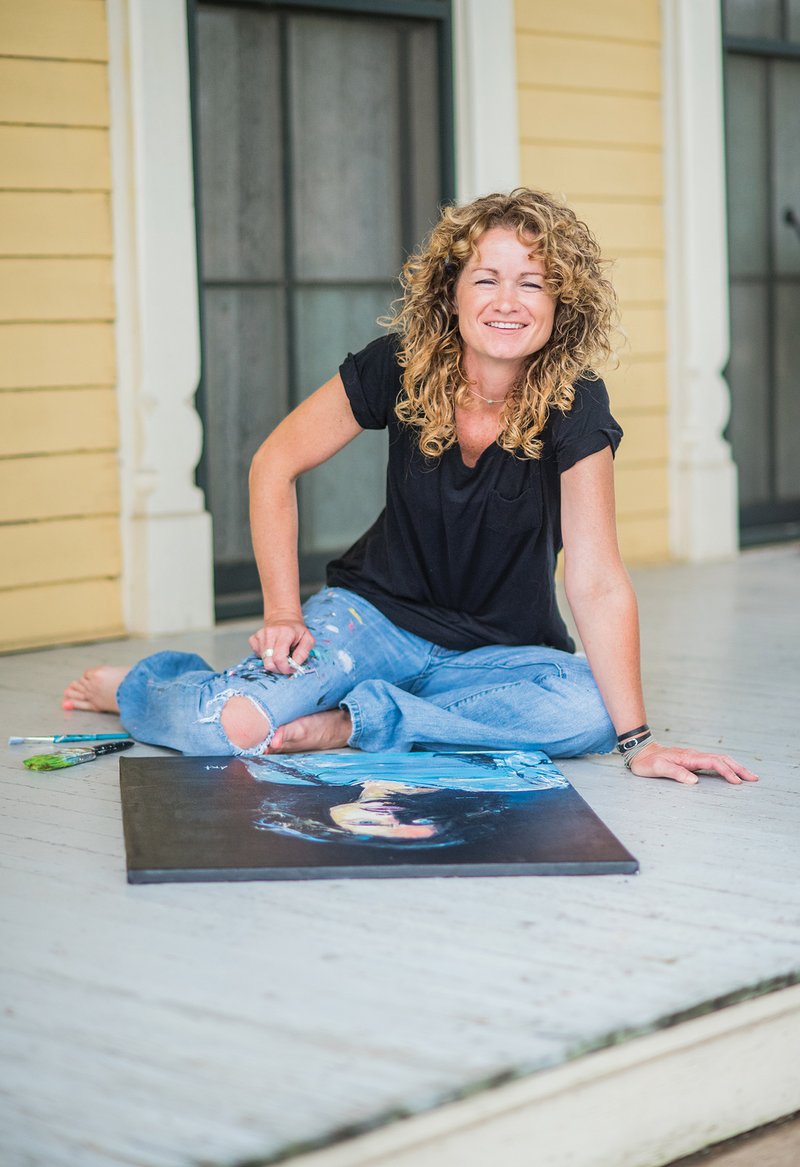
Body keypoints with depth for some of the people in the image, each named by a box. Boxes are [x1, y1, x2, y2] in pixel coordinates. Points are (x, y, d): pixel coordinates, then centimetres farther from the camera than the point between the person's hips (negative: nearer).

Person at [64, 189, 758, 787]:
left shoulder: (575, 407, -18)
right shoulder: (400, 368, -14)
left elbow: (596, 581, -21)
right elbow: (275, 466, -3)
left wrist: (636, 740, -25)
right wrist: (283, 614, -10)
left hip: (500, 650, 0)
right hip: (380, 614, 0)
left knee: (587, 710, -33)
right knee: (238, 726, -26)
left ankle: (355, 721, -19)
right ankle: (141, 686, 11)